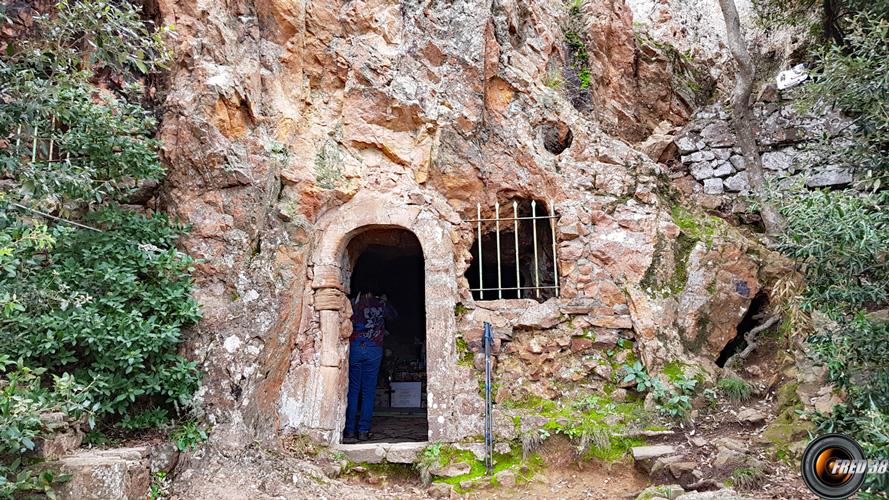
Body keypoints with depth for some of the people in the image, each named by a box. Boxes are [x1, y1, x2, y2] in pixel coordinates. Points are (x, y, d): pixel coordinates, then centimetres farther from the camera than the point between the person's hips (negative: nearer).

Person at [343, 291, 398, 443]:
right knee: (368, 391, 6)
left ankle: (350, 431, 0)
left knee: (352, 390, 3)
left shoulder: (353, 302, 4)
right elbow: (394, 315, 25)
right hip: (374, 349, 1)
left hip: (355, 347, 0)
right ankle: (363, 431, 6)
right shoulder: (381, 304, 8)